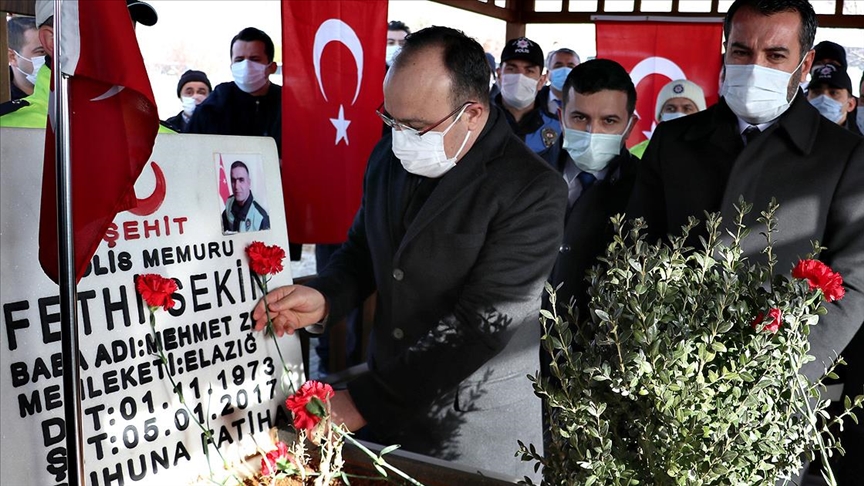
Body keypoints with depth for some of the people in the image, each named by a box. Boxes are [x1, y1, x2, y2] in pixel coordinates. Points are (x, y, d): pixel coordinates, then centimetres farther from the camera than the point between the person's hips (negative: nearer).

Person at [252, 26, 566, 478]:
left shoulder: (533, 193, -20)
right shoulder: (389, 155, -2)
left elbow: (479, 325, -24)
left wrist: (362, 402, -23)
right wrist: (323, 298, -10)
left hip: (475, 430, -5)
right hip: (386, 408, 5)